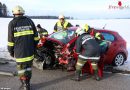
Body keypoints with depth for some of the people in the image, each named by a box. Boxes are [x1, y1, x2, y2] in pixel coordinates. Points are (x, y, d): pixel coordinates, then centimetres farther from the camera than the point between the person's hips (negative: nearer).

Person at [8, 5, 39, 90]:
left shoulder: (12, 23, -6)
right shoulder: (30, 21, 4)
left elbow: (11, 39, -6)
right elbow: (36, 37, 7)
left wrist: (11, 51, 7)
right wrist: (34, 47, 18)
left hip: (19, 52, -3)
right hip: (30, 51, 4)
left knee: (21, 69, 9)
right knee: (28, 68, 17)